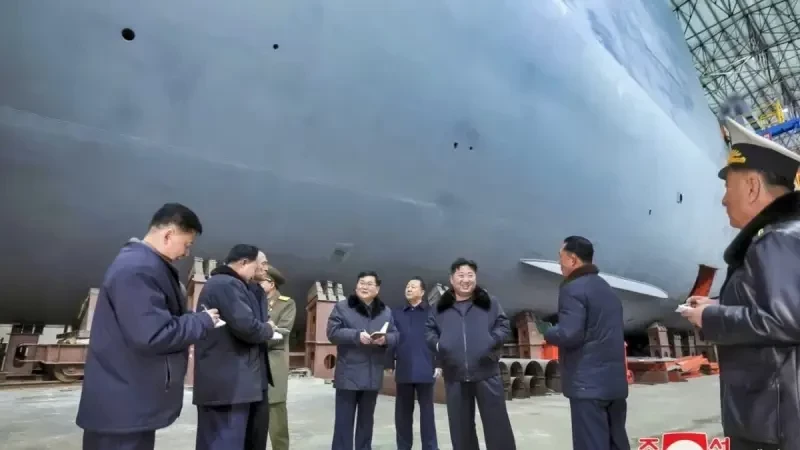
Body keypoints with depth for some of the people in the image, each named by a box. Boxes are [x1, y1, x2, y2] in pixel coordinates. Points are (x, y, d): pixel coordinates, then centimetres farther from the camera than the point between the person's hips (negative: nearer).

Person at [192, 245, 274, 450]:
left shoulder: (221, 283, 21)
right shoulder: (227, 284, -15)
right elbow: (247, 327, -26)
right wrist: (268, 329, -7)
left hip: (227, 382, 11)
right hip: (229, 384, -11)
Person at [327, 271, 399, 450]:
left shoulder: (386, 312, 11)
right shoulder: (342, 307, 0)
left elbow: (395, 336, 6)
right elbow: (333, 332, -10)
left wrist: (385, 339, -17)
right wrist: (357, 336, -21)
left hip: (373, 375, 4)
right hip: (348, 373, -4)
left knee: (366, 419, 15)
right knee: (344, 420, -2)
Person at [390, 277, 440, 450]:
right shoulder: (396, 313, 12)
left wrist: (439, 364, -5)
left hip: (425, 369, -3)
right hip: (403, 370, 3)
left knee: (427, 411, 6)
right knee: (403, 413, 9)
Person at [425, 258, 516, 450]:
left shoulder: (489, 303, 7)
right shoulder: (441, 307, 11)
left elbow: (504, 327, 4)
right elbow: (429, 331, 13)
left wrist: (491, 342, -15)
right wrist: (438, 344, -7)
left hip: (486, 372, -2)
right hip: (455, 375, 2)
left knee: (497, 424, 1)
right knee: (460, 426, 12)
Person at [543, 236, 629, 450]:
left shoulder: (573, 289, -12)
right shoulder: (607, 289, 17)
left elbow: (569, 335, -21)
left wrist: (548, 334, -3)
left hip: (587, 383, -9)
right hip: (615, 381, 9)